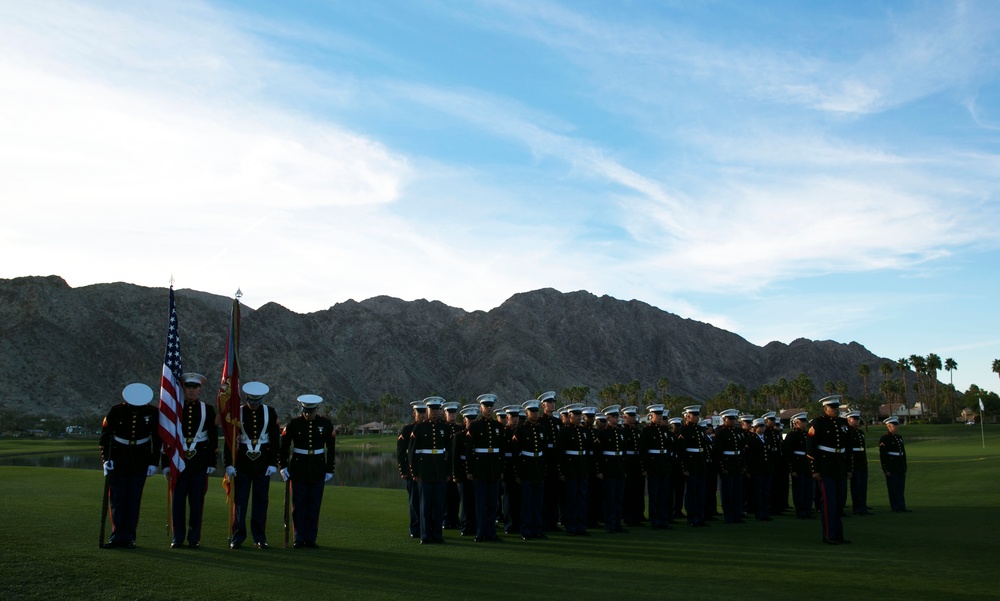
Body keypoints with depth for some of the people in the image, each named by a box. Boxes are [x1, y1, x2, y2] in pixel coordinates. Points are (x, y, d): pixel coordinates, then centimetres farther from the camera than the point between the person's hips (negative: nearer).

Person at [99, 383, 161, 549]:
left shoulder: (152, 413, -7)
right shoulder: (116, 411, -9)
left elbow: (157, 439, 3)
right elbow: (105, 436, 0)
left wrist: (153, 462, 0)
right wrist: (106, 459, -8)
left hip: (140, 464, 0)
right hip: (118, 462, 0)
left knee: (134, 500, 2)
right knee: (116, 499, 1)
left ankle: (129, 537, 9)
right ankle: (117, 536, 10)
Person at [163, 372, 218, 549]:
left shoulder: (208, 410, 5)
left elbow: (214, 439, 5)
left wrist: (212, 463, 0)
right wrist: (166, 463, 2)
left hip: (200, 462, 0)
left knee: (197, 501, 3)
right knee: (177, 500, 3)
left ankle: (194, 538, 11)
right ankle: (177, 538, 13)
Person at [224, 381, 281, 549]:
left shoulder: (270, 412, 2)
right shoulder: (237, 412, -2)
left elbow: (275, 440, 3)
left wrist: (273, 464, -2)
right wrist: (229, 464, -7)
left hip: (263, 463, 1)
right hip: (242, 462, -1)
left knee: (261, 501, 5)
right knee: (240, 500, 1)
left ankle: (260, 538, 13)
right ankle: (238, 537, 10)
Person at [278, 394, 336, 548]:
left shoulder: (326, 424, -1)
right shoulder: (294, 423, -4)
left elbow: (331, 449, 5)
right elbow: (283, 446, 3)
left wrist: (330, 470, 4)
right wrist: (283, 466, 0)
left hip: (318, 471, 1)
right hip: (298, 470, -1)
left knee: (314, 506, 4)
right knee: (298, 506, 2)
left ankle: (310, 539, 12)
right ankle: (299, 539, 11)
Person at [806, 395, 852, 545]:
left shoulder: (844, 423, 12)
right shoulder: (817, 423, -8)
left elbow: (848, 448, 17)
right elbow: (810, 448, -11)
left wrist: (848, 469, 13)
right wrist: (814, 470, -14)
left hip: (841, 469, 6)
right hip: (825, 469, -6)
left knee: (841, 501, 10)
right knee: (828, 501, -5)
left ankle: (839, 535, 18)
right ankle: (829, 535, 2)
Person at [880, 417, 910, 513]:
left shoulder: (899, 438, 14)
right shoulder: (884, 439, -10)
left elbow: (903, 453, 20)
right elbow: (882, 455, -14)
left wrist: (905, 467, 17)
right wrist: (886, 470, -17)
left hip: (901, 468, 7)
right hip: (891, 469, -7)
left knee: (901, 488, 10)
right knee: (893, 488, -1)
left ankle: (902, 507, 15)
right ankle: (895, 507, 4)